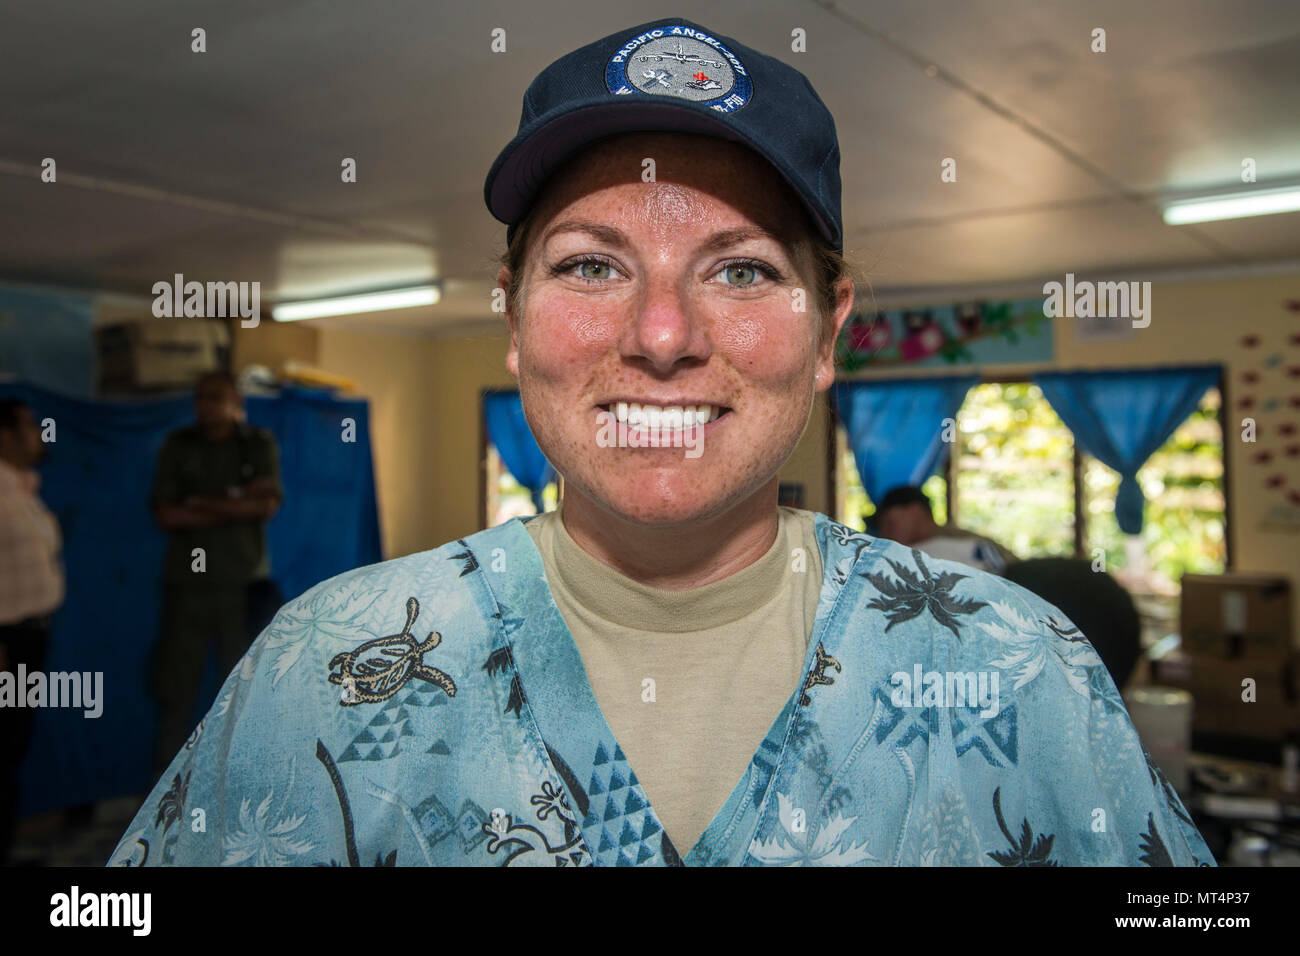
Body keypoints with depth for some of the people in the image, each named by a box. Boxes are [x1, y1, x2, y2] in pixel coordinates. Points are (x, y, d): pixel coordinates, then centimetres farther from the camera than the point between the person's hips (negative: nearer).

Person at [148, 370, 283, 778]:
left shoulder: (259, 444, 3)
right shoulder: (178, 445, 4)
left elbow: (267, 505, -9)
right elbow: (166, 515, -5)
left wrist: (202, 504, -9)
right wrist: (236, 505, -10)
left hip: (244, 582, 0)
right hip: (187, 581, 0)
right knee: (175, 682, 2)